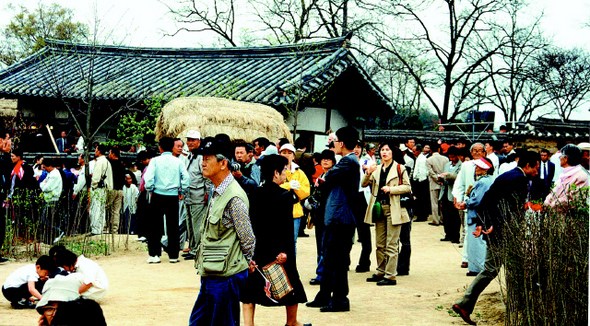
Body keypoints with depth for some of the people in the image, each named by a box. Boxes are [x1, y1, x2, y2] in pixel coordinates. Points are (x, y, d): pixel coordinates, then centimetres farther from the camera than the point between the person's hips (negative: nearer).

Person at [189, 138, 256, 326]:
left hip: (225, 277, -10)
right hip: (211, 275, 10)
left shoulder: (234, 198, -19)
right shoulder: (216, 192, 13)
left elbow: (248, 239, -14)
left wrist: (248, 262, 1)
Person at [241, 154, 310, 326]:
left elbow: (251, 221, 4)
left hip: (257, 247, 4)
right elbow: (287, 226, -18)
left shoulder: (256, 194, 0)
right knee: (291, 285, 16)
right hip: (279, 249, -4)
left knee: (250, 289, 9)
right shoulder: (285, 196, -14)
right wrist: (285, 250, -15)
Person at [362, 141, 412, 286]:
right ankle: (381, 272, 21)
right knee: (380, 244, 11)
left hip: (393, 209, -6)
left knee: (391, 245, -7)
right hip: (379, 208, 6)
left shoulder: (399, 168, -1)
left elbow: (407, 187, -3)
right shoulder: (377, 169, 14)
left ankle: (390, 276, -7)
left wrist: (391, 189, -14)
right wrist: (368, 173, -11)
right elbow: (364, 184, 8)